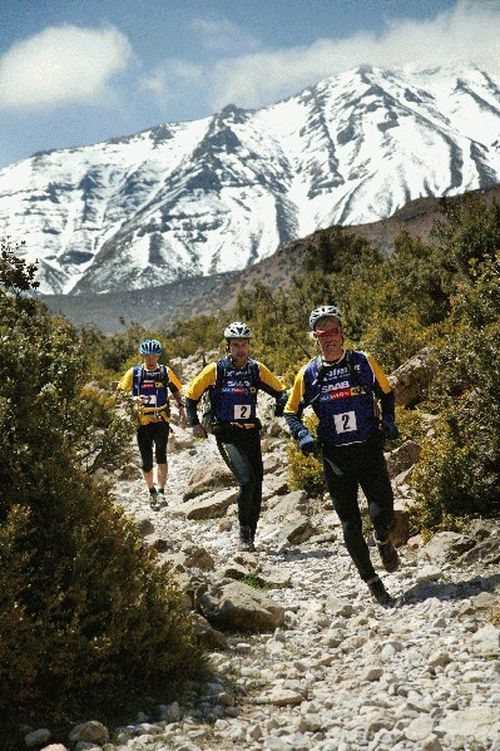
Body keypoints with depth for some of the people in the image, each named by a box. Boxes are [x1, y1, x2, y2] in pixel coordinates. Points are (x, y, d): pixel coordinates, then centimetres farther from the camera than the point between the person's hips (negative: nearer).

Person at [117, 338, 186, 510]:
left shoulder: (165, 372, 2)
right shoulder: (134, 373, 0)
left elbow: (176, 391, 13)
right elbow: (121, 393, 0)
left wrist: (181, 409, -1)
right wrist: (133, 399, -19)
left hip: (161, 420, -1)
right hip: (142, 423, 1)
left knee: (161, 454, -21)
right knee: (146, 462, 6)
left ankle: (161, 492, -21)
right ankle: (151, 491, 27)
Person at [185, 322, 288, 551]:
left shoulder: (257, 369, 2)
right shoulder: (216, 369, -6)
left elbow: (280, 392, 13)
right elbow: (191, 396, 5)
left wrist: (280, 410, -4)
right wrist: (194, 423, -1)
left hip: (251, 434, 4)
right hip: (227, 435, -4)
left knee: (257, 484, 2)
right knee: (247, 479, -20)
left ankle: (250, 535, 17)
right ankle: (243, 532, -4)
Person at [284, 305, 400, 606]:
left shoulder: (364, 362, 0)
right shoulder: (308, 374, 0)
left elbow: (386, 393, 15)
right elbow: (292, 413, 9)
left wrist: (389, 420, -1)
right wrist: (303, 436, -10)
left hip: (370, 449, -1)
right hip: (335, 457, 1)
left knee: (382, 510, -15)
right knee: (350, 524, 1)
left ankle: (384, 541, 21)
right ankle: (372, 582, 15)